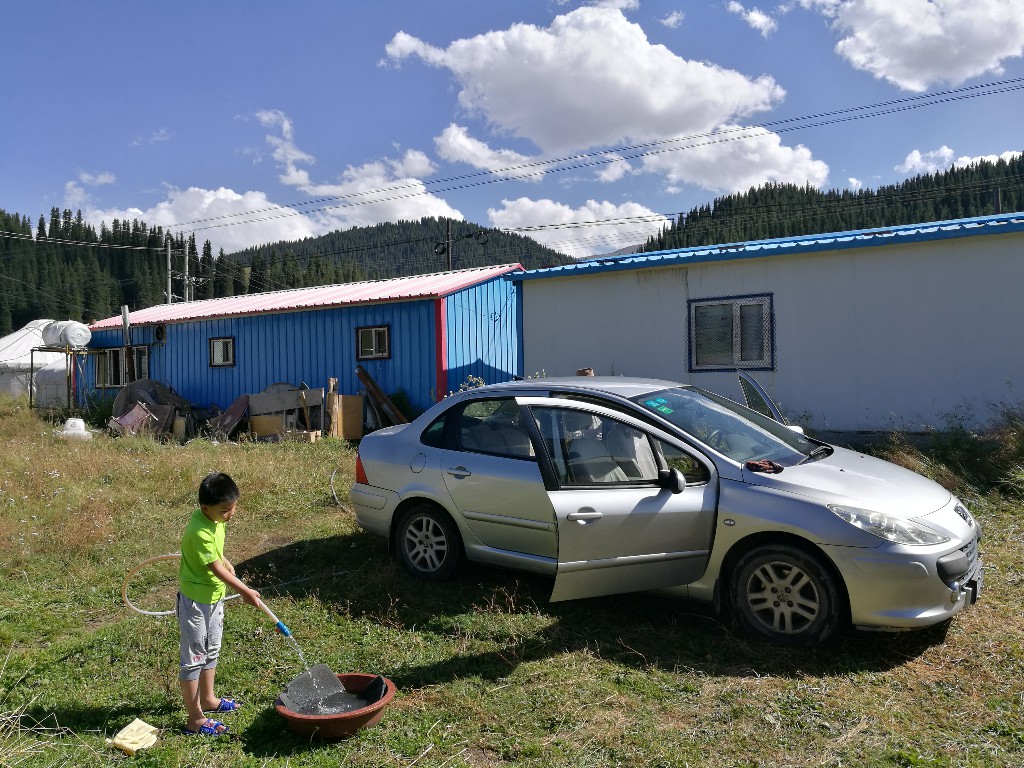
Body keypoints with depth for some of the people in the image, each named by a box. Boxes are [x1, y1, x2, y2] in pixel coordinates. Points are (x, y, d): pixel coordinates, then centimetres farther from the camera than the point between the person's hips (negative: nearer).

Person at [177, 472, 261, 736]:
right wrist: (245, 592, -19)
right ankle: (196, 720, 11)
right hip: (195, 601, -9)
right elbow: (216, 569, -25)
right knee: (193, 659, 2)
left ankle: (208, 699, 41)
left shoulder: (214, 519, -4)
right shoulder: (199, 531, -31)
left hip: (214, 597, 9)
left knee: (211, 652, 23)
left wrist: (226, 562, 10)